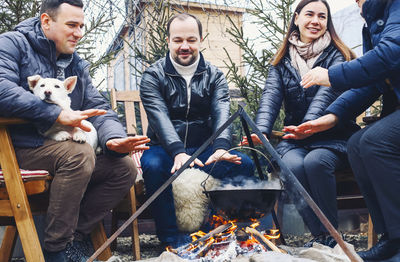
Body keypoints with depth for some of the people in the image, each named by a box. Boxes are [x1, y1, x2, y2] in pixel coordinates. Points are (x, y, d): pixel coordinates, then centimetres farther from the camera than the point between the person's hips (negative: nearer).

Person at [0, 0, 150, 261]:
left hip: (63, 148, 7)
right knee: (79, 153, -34)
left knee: (125, 168, -9)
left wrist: (113, 138, -12)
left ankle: (75, 237, -2)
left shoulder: (77, 64, 18)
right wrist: (59, 114, -26)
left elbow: (98, 108, 10)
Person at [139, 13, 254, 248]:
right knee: (153, 165, -35)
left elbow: (222, 113, -10)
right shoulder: (154, 76, 1)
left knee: (244, 164, -23)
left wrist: (221, 148, -32)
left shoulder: (214, 76, 8)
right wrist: (178, 152, -35)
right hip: (166, 148, -2)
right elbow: (160, 118, -16)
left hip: (204, 148, 2)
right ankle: (171, 238, -20)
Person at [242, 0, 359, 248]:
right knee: (292, 165, -31)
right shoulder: (282, 60, 13)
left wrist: (309, 125, -34)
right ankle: (320, 236, -20)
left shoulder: (337, 56, 3)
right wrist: (261, 130, -22)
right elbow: (271, 96, -2)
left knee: (315, 162, -34)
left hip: (333, 135, -2)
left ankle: (330, 236, -18)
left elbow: (327, 92, -15)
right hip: (294, 137, 2)